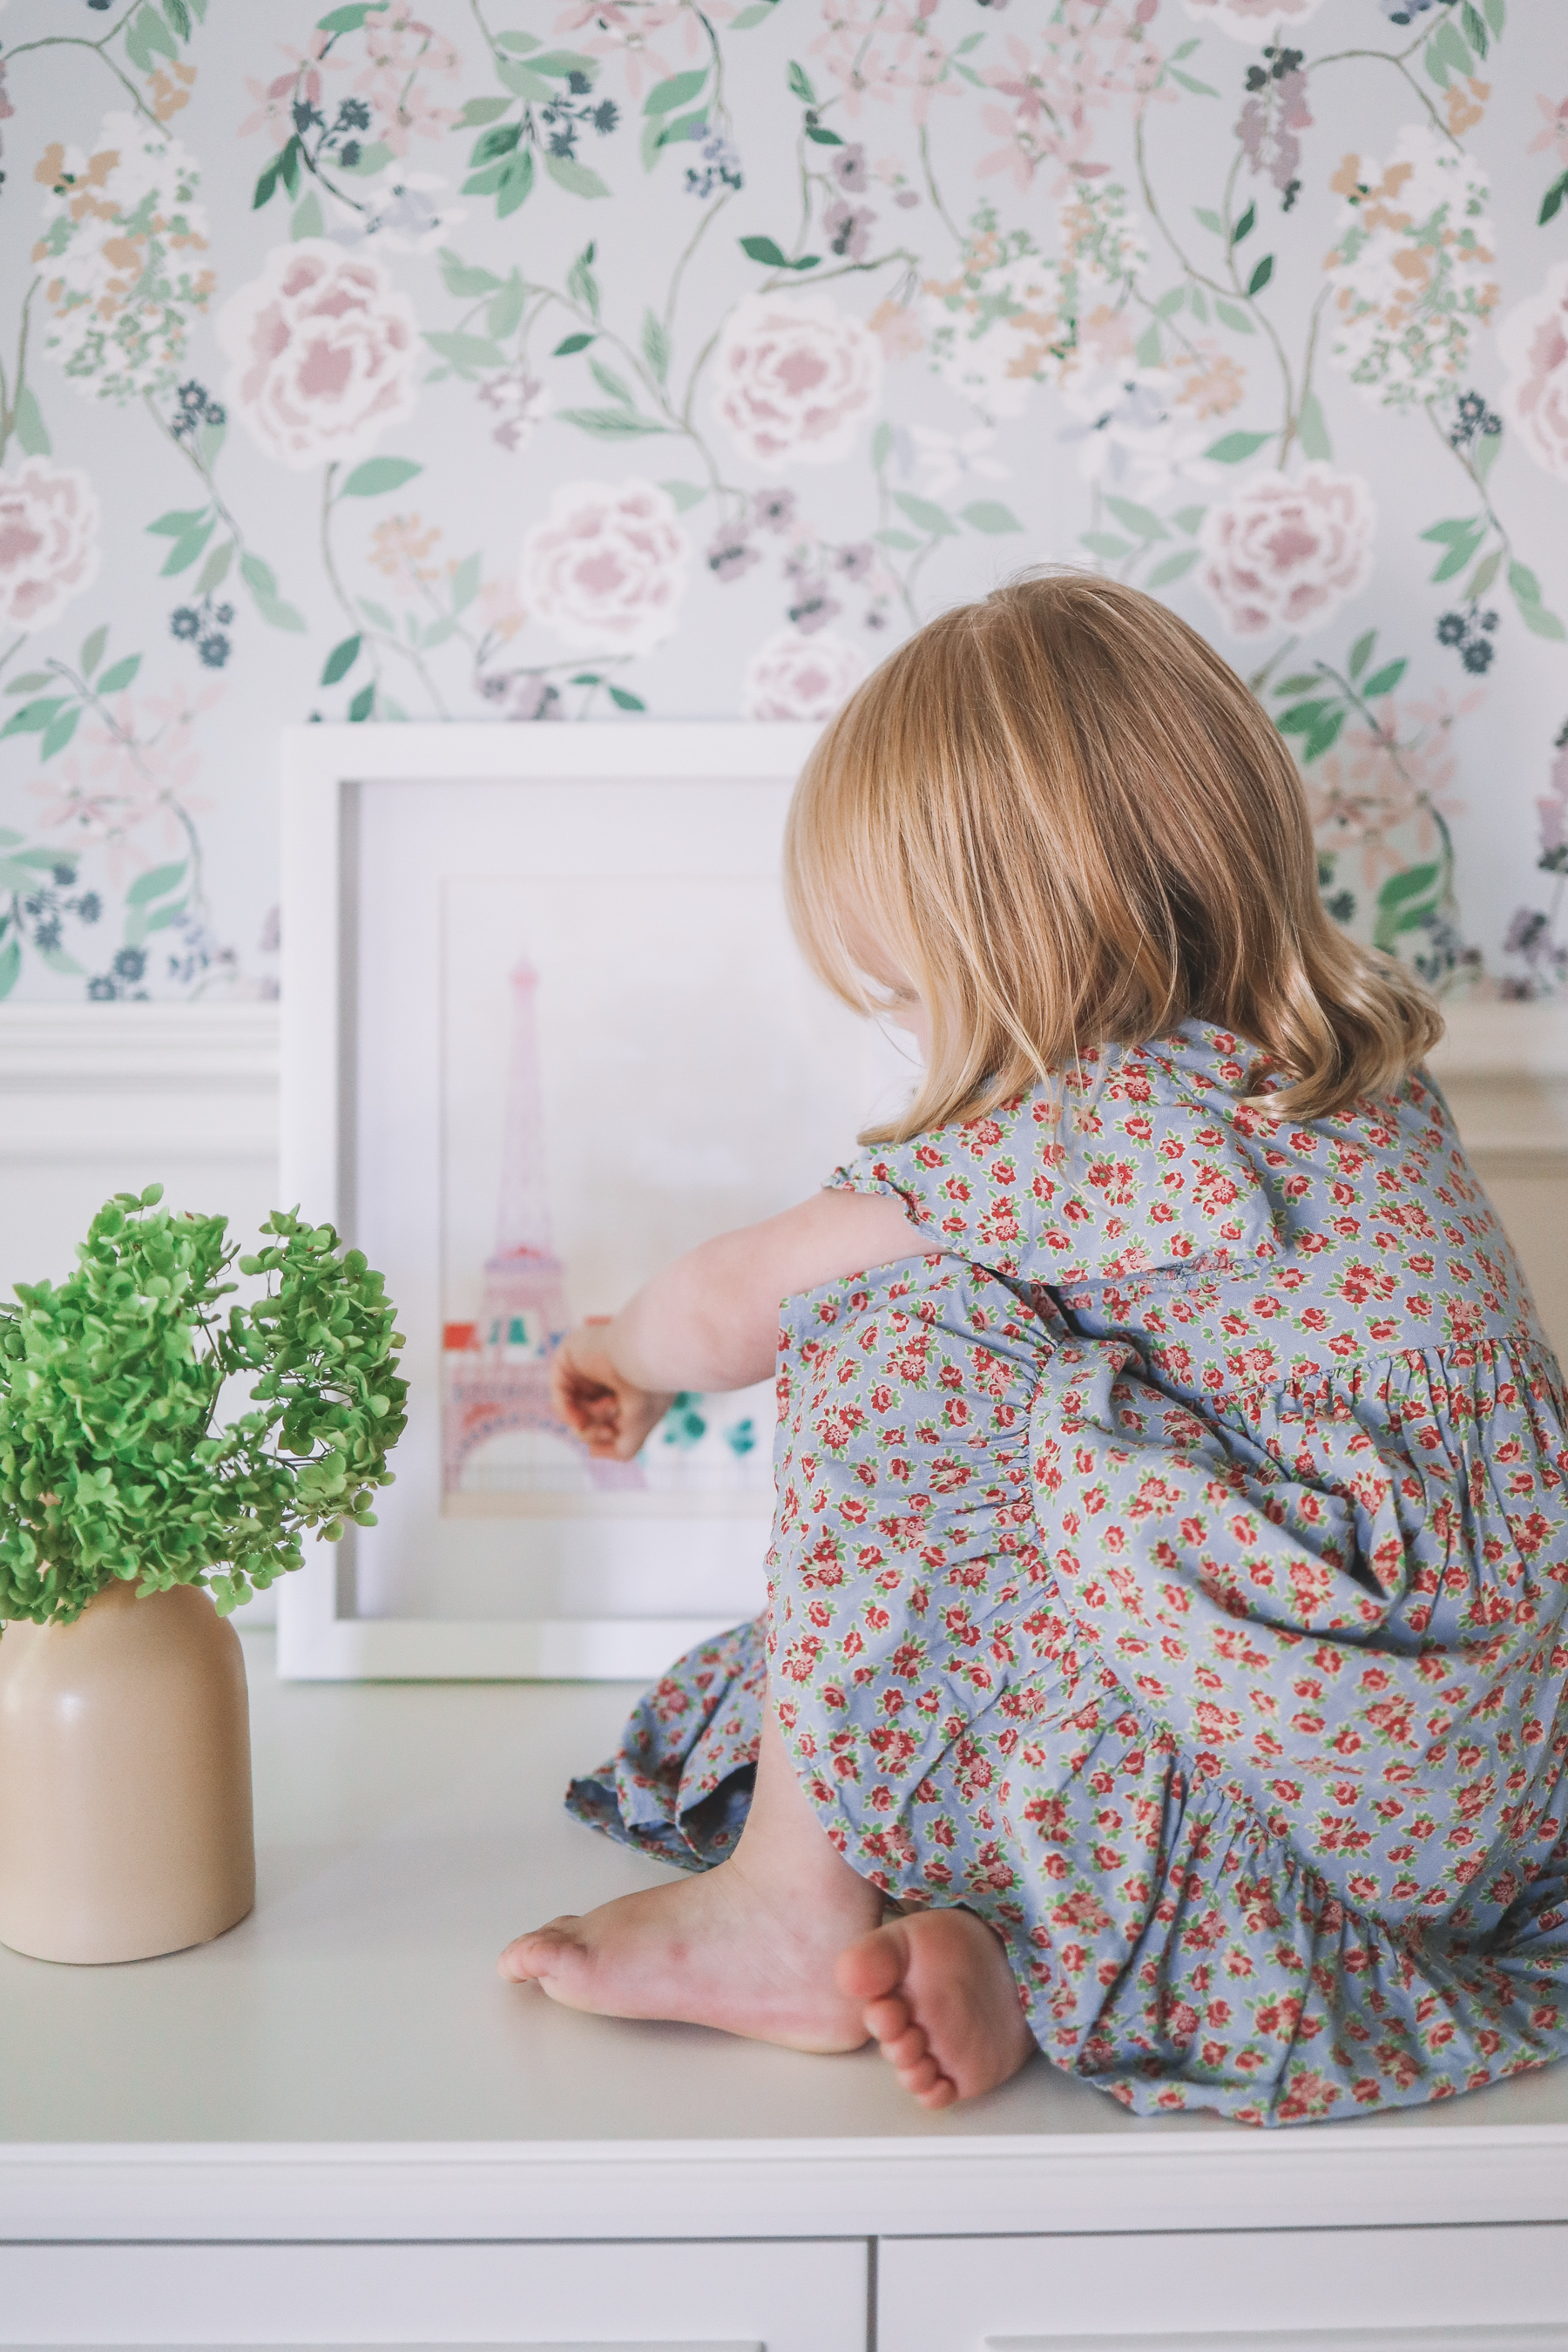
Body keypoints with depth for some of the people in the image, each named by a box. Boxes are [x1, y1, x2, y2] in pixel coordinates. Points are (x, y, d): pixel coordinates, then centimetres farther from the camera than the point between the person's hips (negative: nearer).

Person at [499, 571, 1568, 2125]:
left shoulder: (1091, 1124, -17)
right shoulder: (1352, 1076, 10)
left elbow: (725, 1312, -5)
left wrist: (626, 1354, 18)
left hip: (1348, 1746, -10)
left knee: (895, 1334, -13)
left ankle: (793, 1902, -4)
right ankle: (1013, 1949, -4)